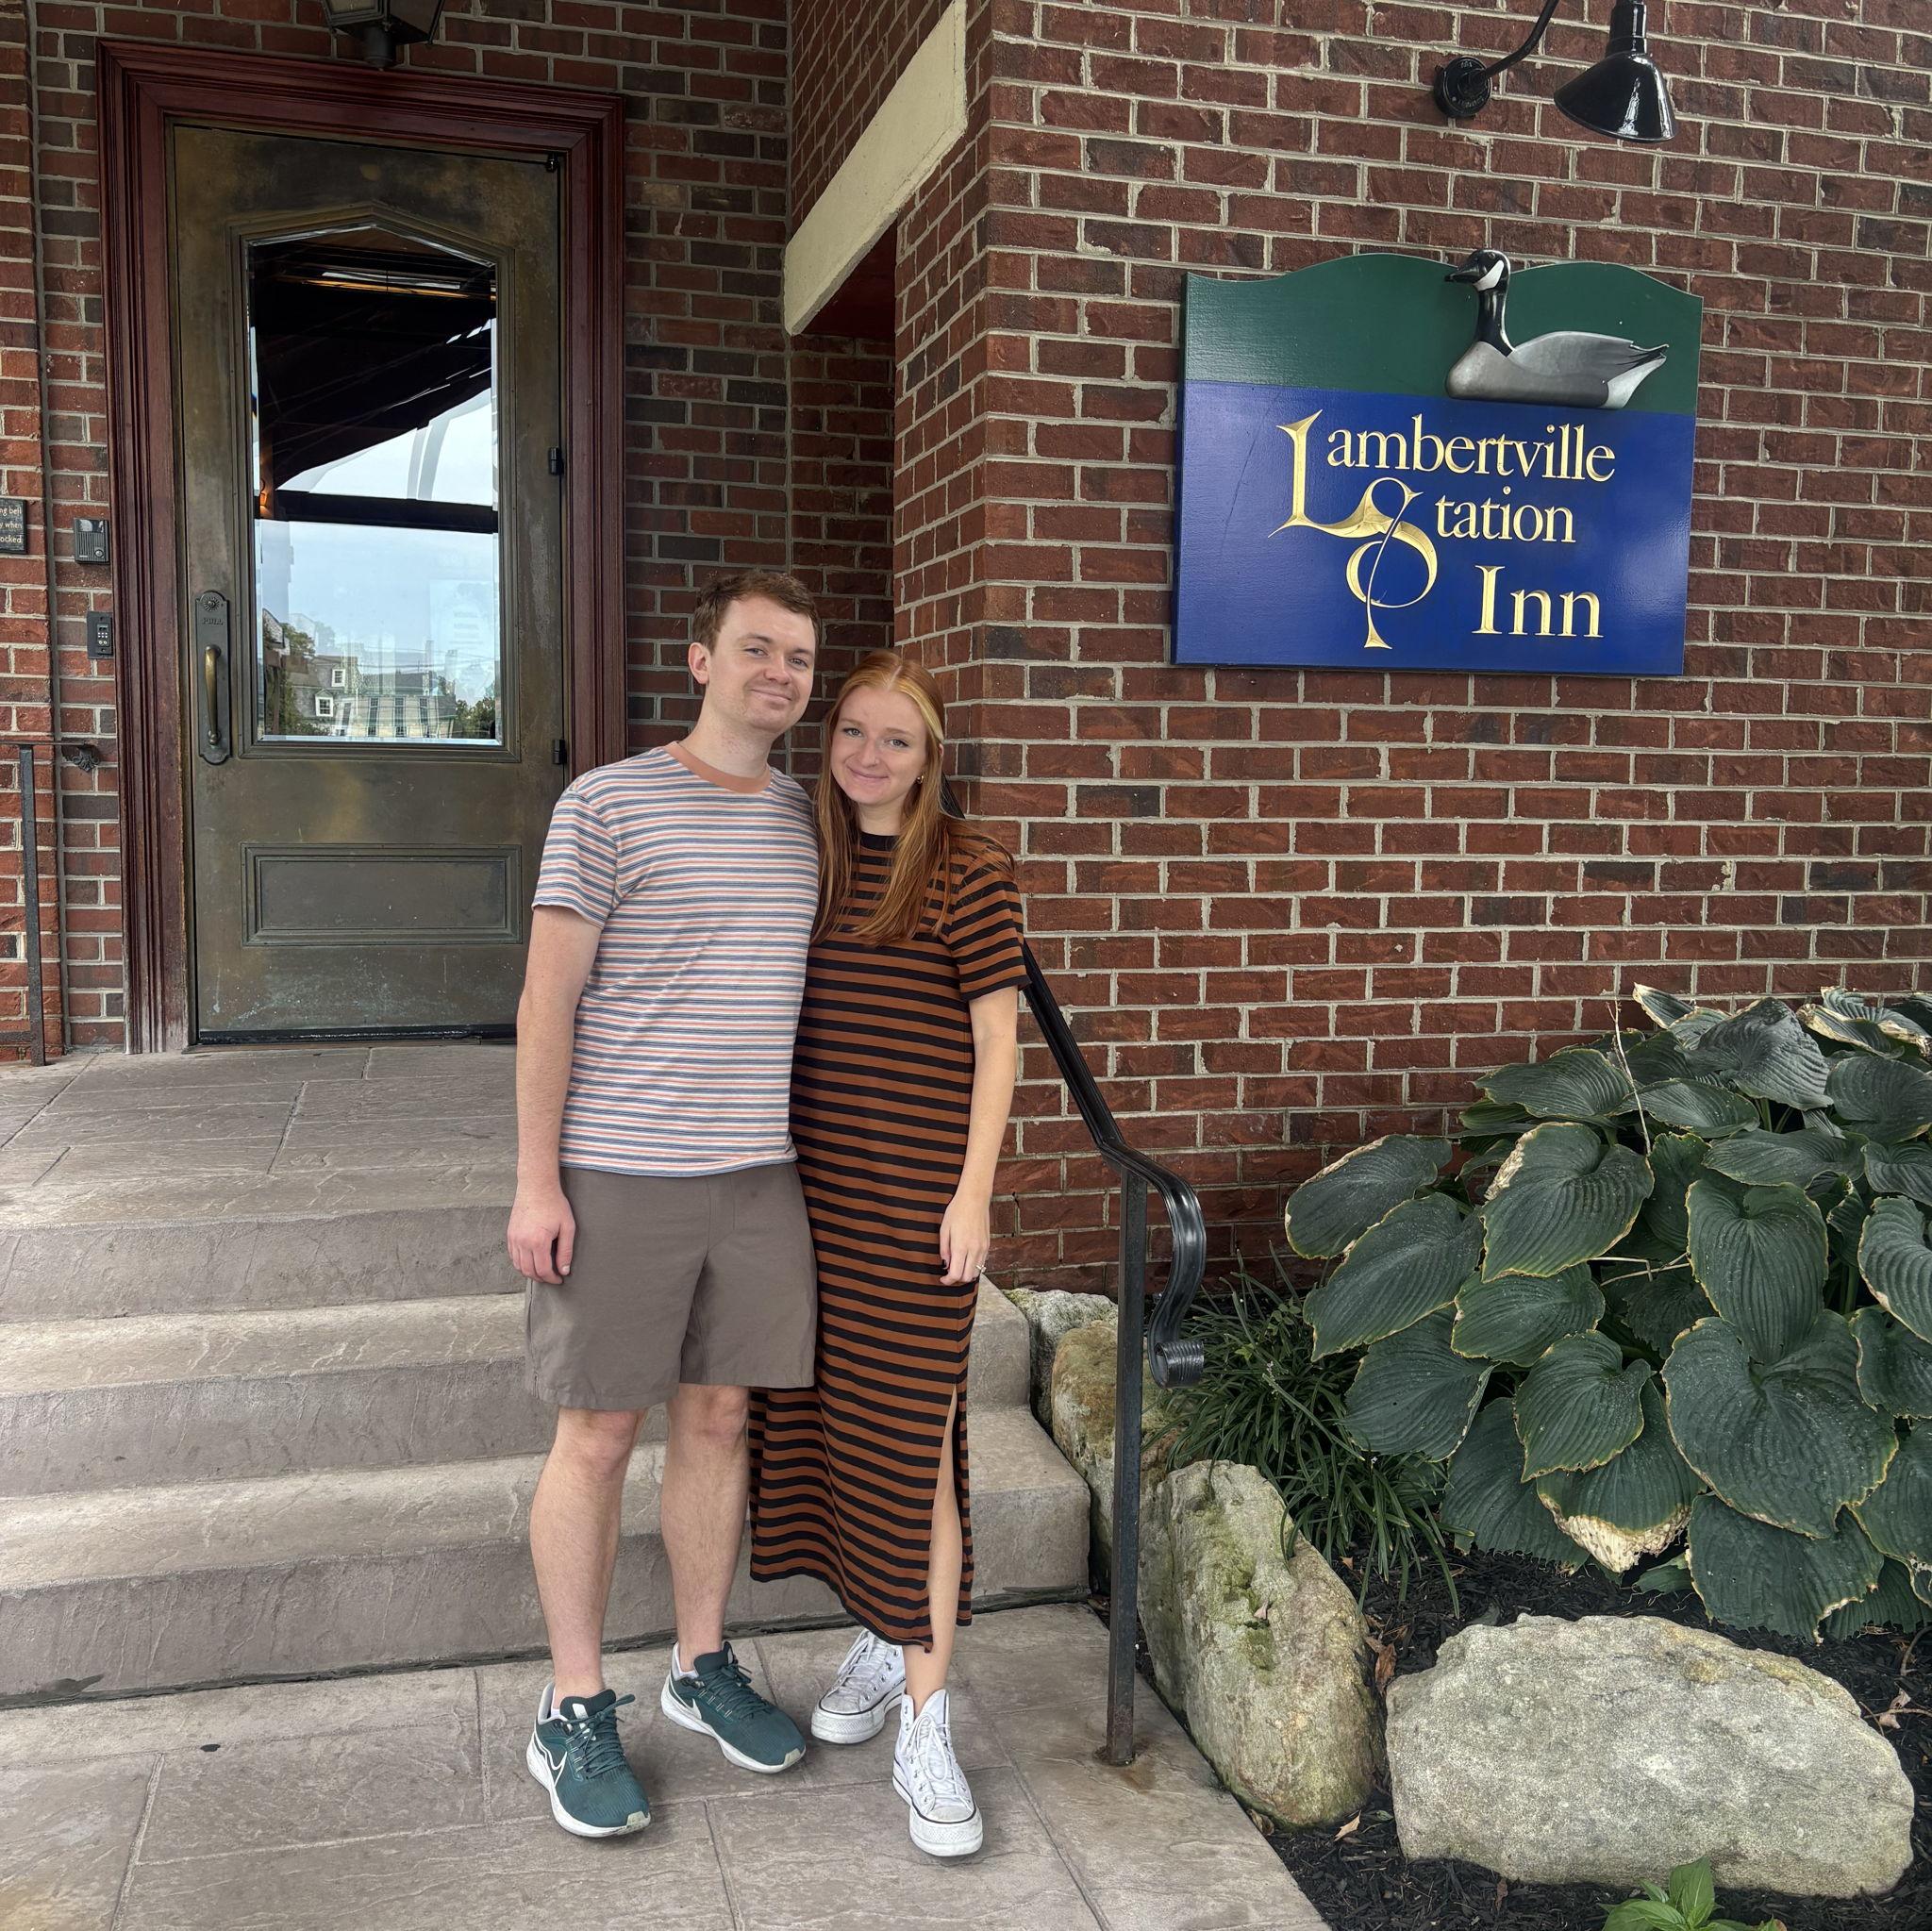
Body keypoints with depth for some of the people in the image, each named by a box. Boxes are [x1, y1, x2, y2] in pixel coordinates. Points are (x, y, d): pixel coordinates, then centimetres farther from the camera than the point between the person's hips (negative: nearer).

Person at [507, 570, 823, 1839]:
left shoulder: (807, 821, 10)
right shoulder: (608, 807, -6)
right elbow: (548, 1002, -7)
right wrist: (536, 1183, -10)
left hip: (756, 1175, 5)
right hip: (618, 1176, -4)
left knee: (719, 1417, 13)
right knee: (599, 1436, 4)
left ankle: (705, 1667, 30)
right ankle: (576, 1712, 19)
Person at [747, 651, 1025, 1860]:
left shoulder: (970, 874, -6)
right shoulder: (811, 861, 10)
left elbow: (997, 1038, -7)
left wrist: (974, 1191, -12)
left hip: (914, 1192, -6)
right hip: (812, 1181, 6)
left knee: (911, 1433, -4)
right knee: (830, 1412, 13)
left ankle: (925, 1726, 6)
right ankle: (883, 1640, 34)